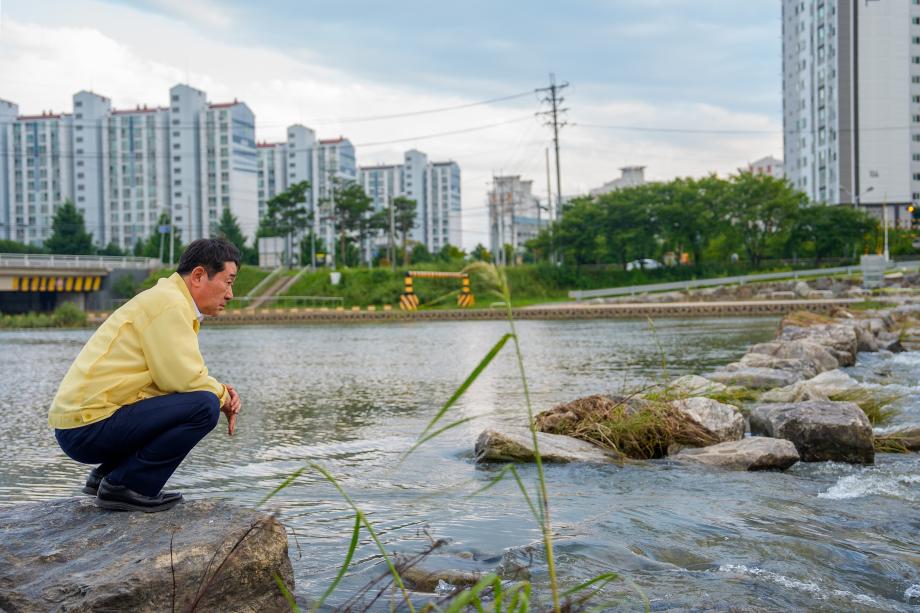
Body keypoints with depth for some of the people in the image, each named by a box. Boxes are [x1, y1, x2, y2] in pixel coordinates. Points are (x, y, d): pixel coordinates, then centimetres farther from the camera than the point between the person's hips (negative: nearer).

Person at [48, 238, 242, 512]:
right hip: (89, 426, -10)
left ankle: (105, 476, 16)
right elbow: (186, 378, -19)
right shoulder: (169, 303, -13)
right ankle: (124, 486, -9)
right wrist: (222, 395, -1)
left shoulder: (172, 301, 18)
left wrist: (220, 392, 1)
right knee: (204, 405, -19)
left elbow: (178, 375, 15)